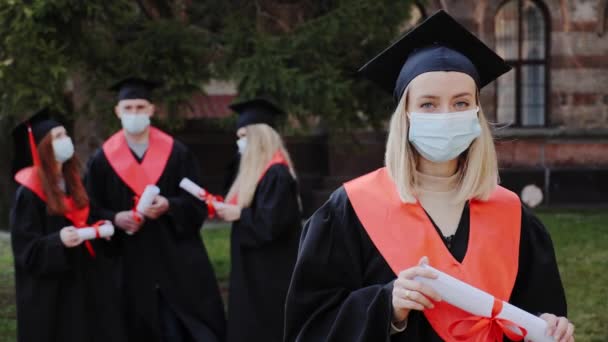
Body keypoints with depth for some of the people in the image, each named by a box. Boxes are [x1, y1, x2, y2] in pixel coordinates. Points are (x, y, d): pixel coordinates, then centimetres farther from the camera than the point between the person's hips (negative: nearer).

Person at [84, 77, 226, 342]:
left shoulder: (177, 153, 2)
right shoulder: (102, 160, 2)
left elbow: (198, 204, 1)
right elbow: (92, 211, 3)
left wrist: (169, 206, -18)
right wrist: (115, 219, -17)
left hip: (179, 262, 0)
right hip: (132, 266, 0)